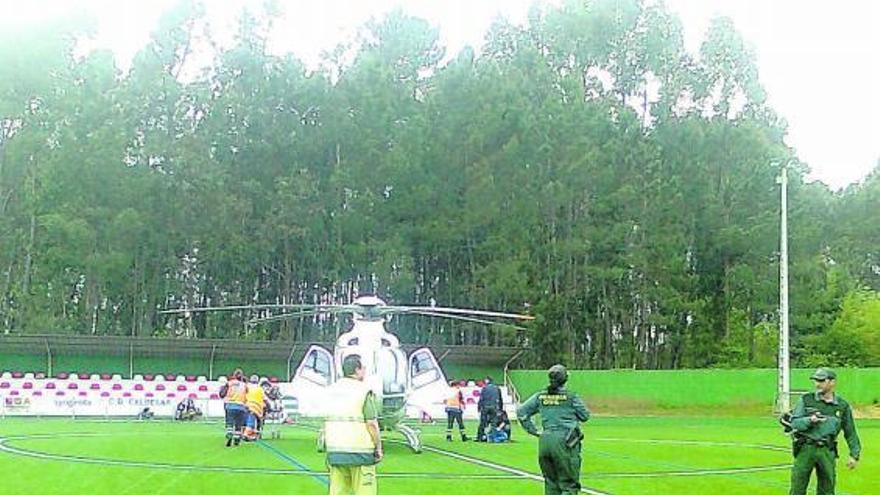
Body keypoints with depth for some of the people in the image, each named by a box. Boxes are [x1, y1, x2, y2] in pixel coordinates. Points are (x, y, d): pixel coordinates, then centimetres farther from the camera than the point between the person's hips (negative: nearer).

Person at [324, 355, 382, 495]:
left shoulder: (331, 391, 8)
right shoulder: (364, 391, -10)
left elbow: (326, 422, 7)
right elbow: (372, 424, -14)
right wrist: (379, 448, -3)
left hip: (335, 452, 6)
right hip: (360, 452, -6)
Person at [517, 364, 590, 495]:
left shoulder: (540, 396, 8)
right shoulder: (571, 397, -4)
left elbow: (521, 411, 10)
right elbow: (585, 416, 6)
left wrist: (532, 430, 12)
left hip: (545, 441, 5)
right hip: (565, 440, -4)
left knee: (551, 482, 16)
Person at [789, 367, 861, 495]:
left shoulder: (843, 406, 6)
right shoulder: (806, 400, 2)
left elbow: (850, 433, 12)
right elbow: (794, 423, -2)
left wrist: (854, 454, 7)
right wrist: (810, 420, -20)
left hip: (827, 451, 1)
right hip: (806, 449, -1)